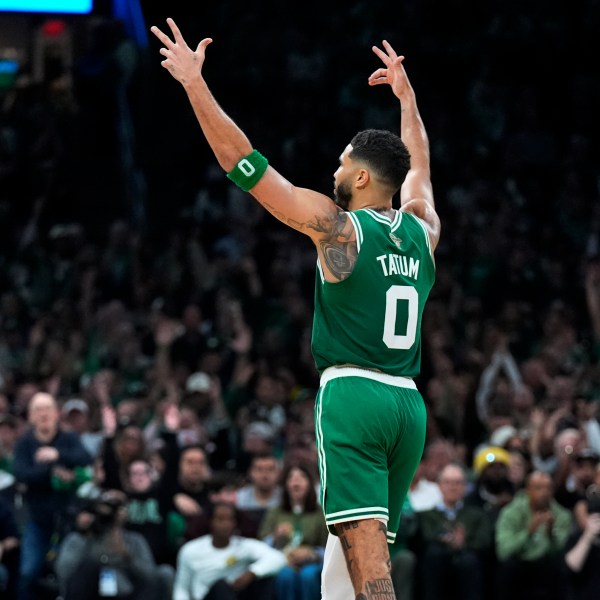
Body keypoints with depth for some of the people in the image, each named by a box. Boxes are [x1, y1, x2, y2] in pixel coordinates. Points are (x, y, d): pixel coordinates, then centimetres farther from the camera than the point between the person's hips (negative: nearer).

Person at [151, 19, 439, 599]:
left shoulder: (336, 225, -5)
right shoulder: (422, 231, 11)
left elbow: (243, 162, -5)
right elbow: (417, 164, 33)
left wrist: (195, 83, 0)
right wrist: (406, 95, 46)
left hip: (352, 394, -6)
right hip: (408, 403, 6)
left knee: (365, 552, -15)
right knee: (351, 544, 16)